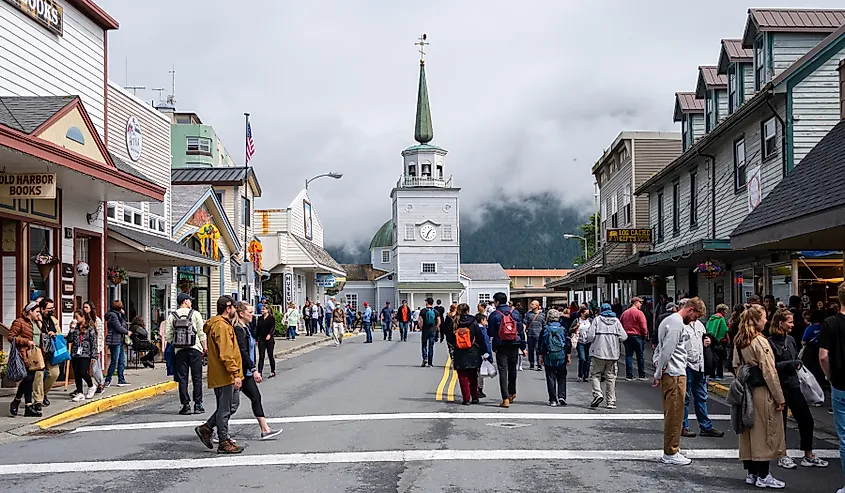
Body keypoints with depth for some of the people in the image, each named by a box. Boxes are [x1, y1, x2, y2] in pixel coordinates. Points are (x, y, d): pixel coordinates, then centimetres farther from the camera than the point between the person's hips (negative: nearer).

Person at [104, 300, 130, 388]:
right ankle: (107, 381, 2)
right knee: (114, 362, -5)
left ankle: (121, 380, 14)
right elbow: (119, 328, -16)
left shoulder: (118, 315, 16)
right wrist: (127, 332, -1)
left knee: (122, 361, 10)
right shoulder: (113, 315, -13)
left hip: (120, 341, 10)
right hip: (114, 341, -10)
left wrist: (123, 314, 7)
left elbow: (124, 324, 17)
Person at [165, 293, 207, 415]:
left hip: (180, 350, 1)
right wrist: (205, 347, 3)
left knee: (182, 378, 5)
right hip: (195, 349, -1)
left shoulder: (172, 316, 5)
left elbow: (167, 335, 1)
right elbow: (201, 333, -3)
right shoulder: (195, 314, 0)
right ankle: (198, 405, 5)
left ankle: (186, 405, 3)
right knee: (197, 378, 5)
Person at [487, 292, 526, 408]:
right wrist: (523, 347, 12)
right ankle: (512, 393, 33)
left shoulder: (494, 315, -7)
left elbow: (490, 333, -5)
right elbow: (521, 331, 7)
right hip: (514, 346, 4)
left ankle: (505, 398, -9)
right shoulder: (515, 313, 5)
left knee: (503, 372, -3)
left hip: (501, 347, -4)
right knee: (512, 370, 19)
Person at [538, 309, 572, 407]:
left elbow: (541, 344, 2)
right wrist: (568, 356, 10)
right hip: (561, 358, 1)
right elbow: (568, 344, 3)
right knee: (561, 378, 10)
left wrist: (541, 356, 11)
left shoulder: (545, 329, -1)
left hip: (549, 358, -1)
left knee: (550, 378, 4)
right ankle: (561, 397, -3)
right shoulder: (563, 329, 1)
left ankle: (553, 400, 3)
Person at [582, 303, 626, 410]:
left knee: (595, 374, 6)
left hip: (599, 352, -3)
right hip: (613, 354, 3)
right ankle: (611, 402, 8)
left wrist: (583, 336, 9)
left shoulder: (597, 319, -3)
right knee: (611, 377, 8)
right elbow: (623, 337, 1)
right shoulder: (616, 321, 5)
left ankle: (598, 394, -15)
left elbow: (590, 336, -9)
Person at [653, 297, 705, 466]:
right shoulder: (677, 323, -14)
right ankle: (670, 454, 1)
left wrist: (657, 365, 10)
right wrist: (658, 374, -14)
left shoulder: (669, 320, 20)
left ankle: (671, 450, 24)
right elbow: (667, 350, -19)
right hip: (675, 375, -10)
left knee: (672, 414, 16)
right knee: (674, 414, -4)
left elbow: (660, 348, 22)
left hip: (668, 374, 10)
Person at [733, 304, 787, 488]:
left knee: (749, 432, 12)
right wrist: (780, 398, -12)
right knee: (764, 433, 0)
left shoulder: (739, 342, 8)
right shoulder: (760, 342, -16)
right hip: (762, 392, -8)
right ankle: (763, 476, 4)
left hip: (746, 392, 8)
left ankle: (752, 473, 19)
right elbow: (769, 372, -17)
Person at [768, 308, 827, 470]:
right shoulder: (770, 342, -13)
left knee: (806, 419, 7)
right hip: (779, 387, -7)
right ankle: (782, 456, 19)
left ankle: (808, 456, 18)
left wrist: (797, 364, -1)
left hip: (793, 385, 7)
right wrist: (789, 364, -19)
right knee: (780, 421, 5)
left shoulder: (791, 340, 8)